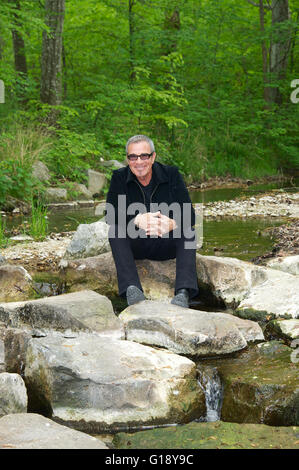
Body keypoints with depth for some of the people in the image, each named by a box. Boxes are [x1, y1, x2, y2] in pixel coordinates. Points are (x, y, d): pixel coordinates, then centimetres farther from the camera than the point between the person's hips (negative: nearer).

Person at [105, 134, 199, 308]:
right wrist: (137, 221, -38)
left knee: (188, 232, -27)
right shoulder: (119, 178, -4)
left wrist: (172, 224, -38)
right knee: (116, 230, -28)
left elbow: (189, 215, -13)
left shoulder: (171, 174, -5)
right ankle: (132, 289, -45)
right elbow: (110, 214, -18)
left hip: (166, 244, 0)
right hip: (134, 245, 0)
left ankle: (184, 292, -44)